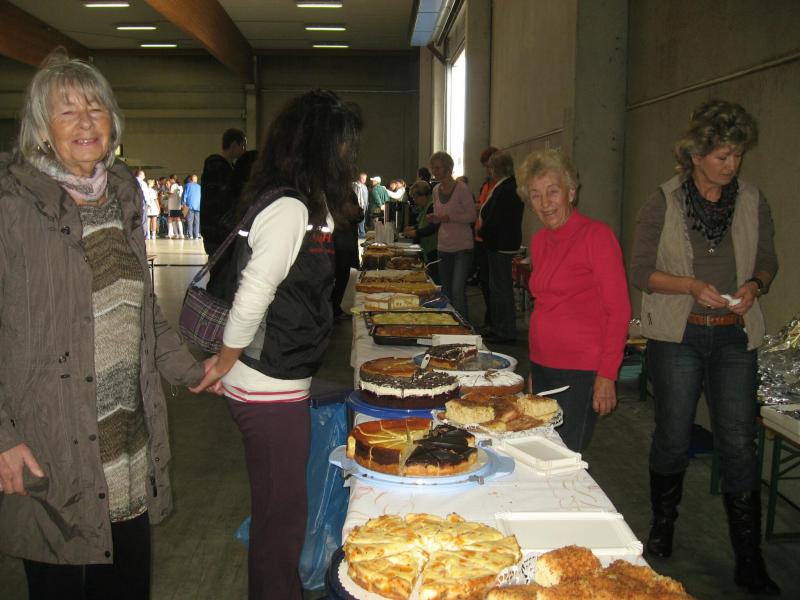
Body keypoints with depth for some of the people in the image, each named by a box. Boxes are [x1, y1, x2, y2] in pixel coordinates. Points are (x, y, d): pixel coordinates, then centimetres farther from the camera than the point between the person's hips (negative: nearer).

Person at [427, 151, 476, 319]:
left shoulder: (462, 189, -10)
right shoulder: (436, 190, 10)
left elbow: (472, 216, -11)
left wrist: (449, 217, -22)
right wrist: (434, 218, -2)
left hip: (462, 247, -7)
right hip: (443, 247, 7)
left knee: (458, 291, -14)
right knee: (446, 291, 13)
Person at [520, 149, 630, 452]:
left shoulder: (597, 236, -10)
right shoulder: (539, 241, 11)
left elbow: (618, 311, -11)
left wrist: (607, 375, -15)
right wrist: (534, 366, 16)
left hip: (581, 371, -7)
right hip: (543, 367, 7)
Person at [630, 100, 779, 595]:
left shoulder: (753, 202, 3)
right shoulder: (663, 203, -4)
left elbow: (768, 263, 13)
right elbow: (640, 271, -4)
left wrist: (754, 285, -9)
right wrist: (692, 286, -18)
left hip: (735, 336, 2)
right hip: (677, 335, -2)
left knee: (739, 443, 1)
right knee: (673, 437, 9)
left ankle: (750, 562, 11)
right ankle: (662, 527, 32)